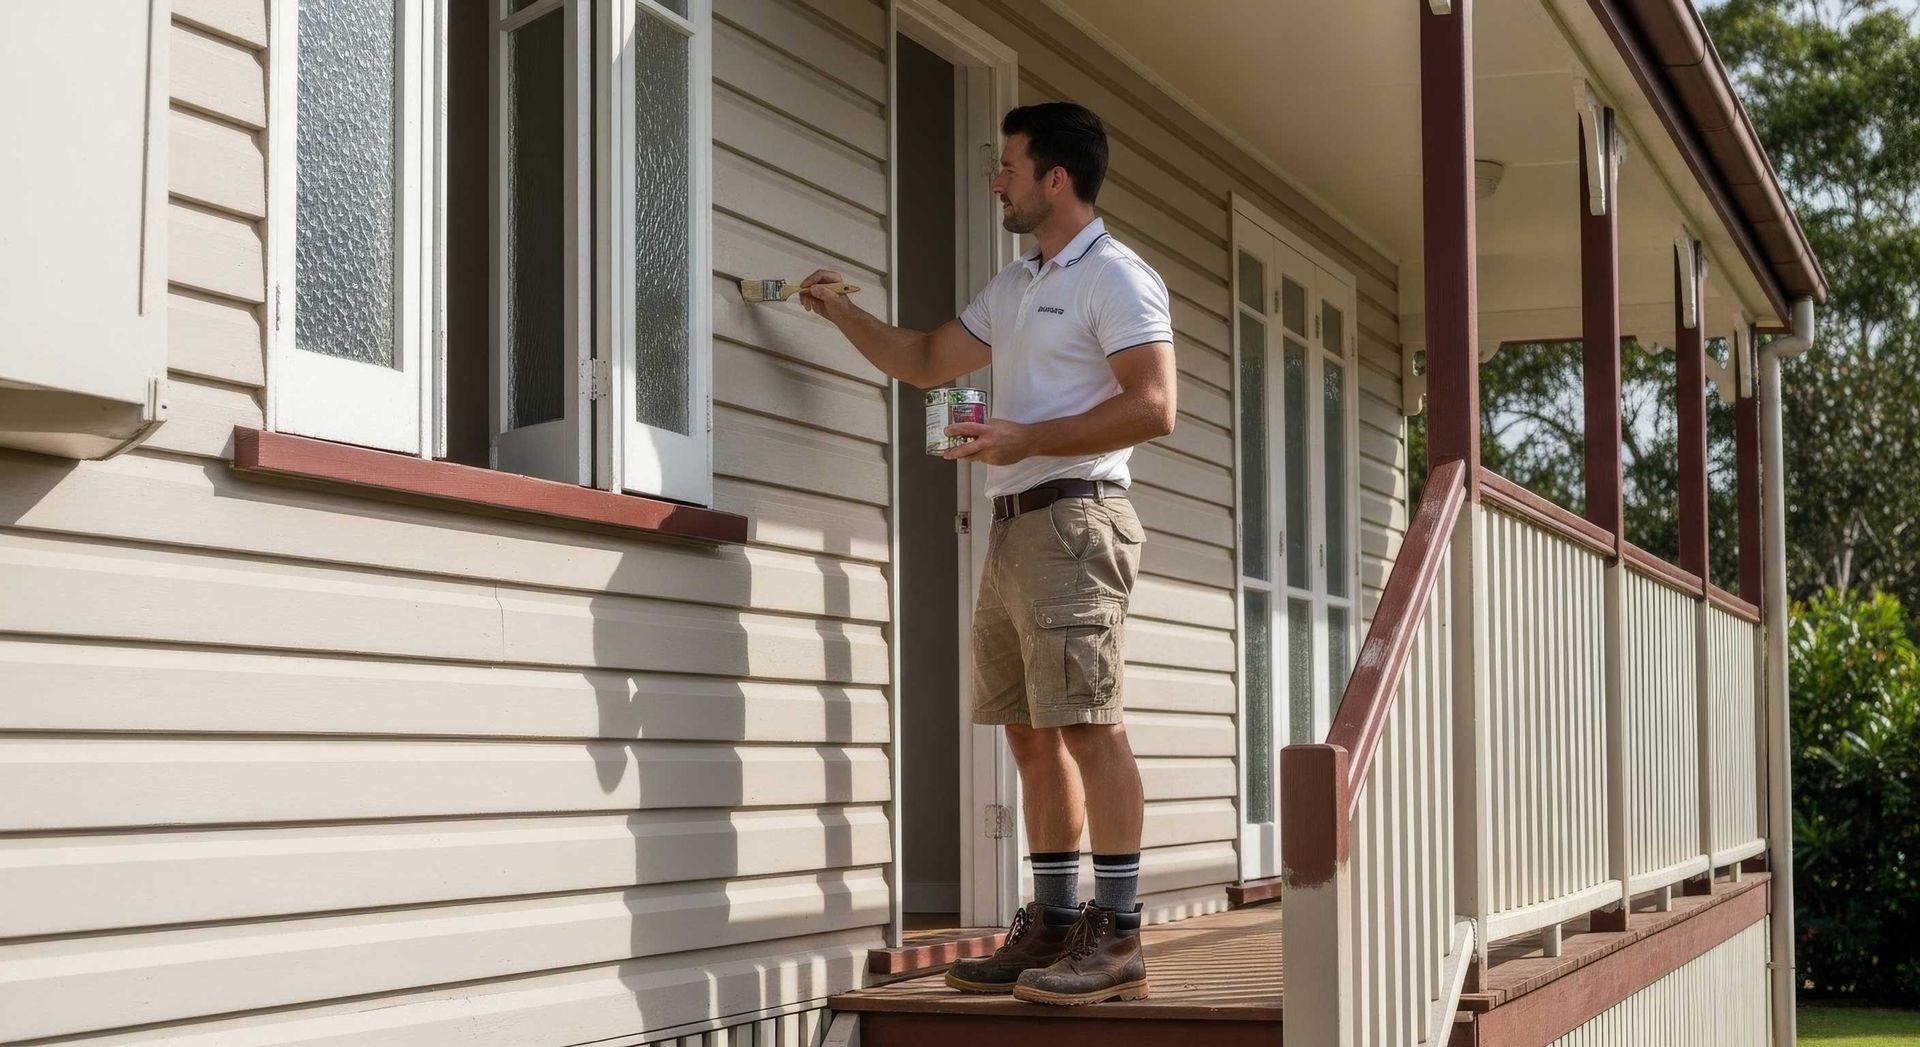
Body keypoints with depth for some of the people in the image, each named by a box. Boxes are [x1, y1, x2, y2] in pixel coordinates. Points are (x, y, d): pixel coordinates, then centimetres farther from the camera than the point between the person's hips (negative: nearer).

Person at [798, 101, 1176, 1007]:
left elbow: (1153, 408, -16)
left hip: (1073, 519, -9)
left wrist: (1023, 440, -18)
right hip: (1013, 527, 9)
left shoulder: (1115, 277, -6)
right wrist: (841, 314, 27)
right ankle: (1052, 928, 13)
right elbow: (925, 363, 33)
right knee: (1032, 734, 8)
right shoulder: (1012, 288, 22)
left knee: (1087, 725, -12)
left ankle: (1117, 940, -11)